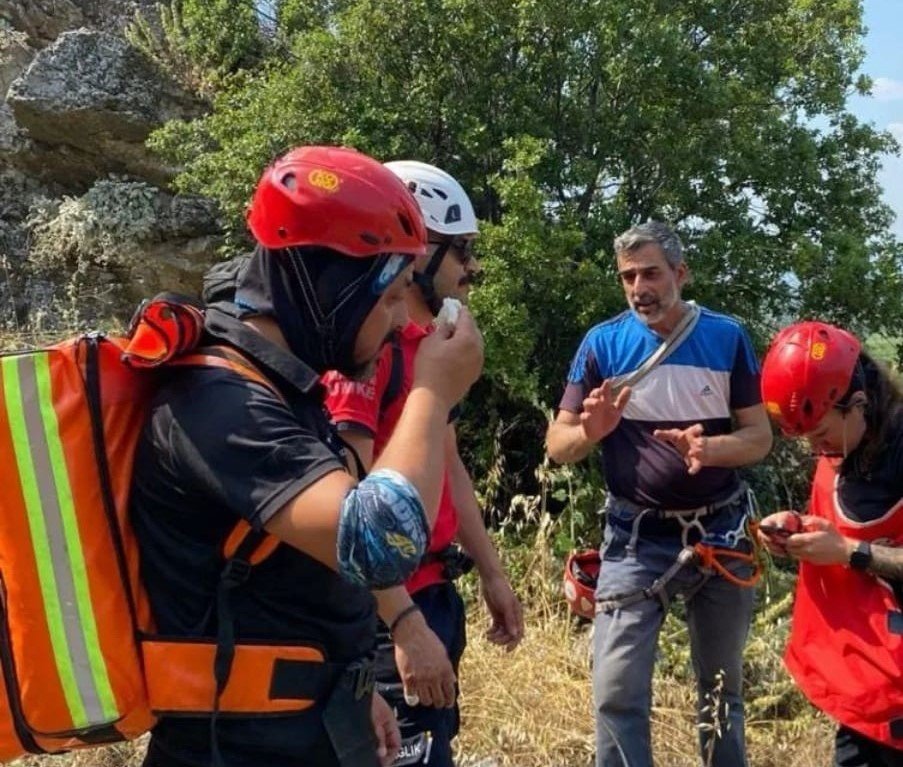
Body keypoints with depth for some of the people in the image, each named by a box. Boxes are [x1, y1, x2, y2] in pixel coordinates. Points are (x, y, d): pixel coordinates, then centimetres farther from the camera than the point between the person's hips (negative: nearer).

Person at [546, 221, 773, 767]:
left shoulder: (726, 337, -2)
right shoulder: (603, 343, -5)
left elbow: (760, 436, -2)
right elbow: (557, 445, -4)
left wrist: (711, 447, -23)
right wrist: (591, 432, -27)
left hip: (721, 534, 2)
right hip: (637, 539, -1)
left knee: (722, 687, 17)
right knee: (618, 691, -6)